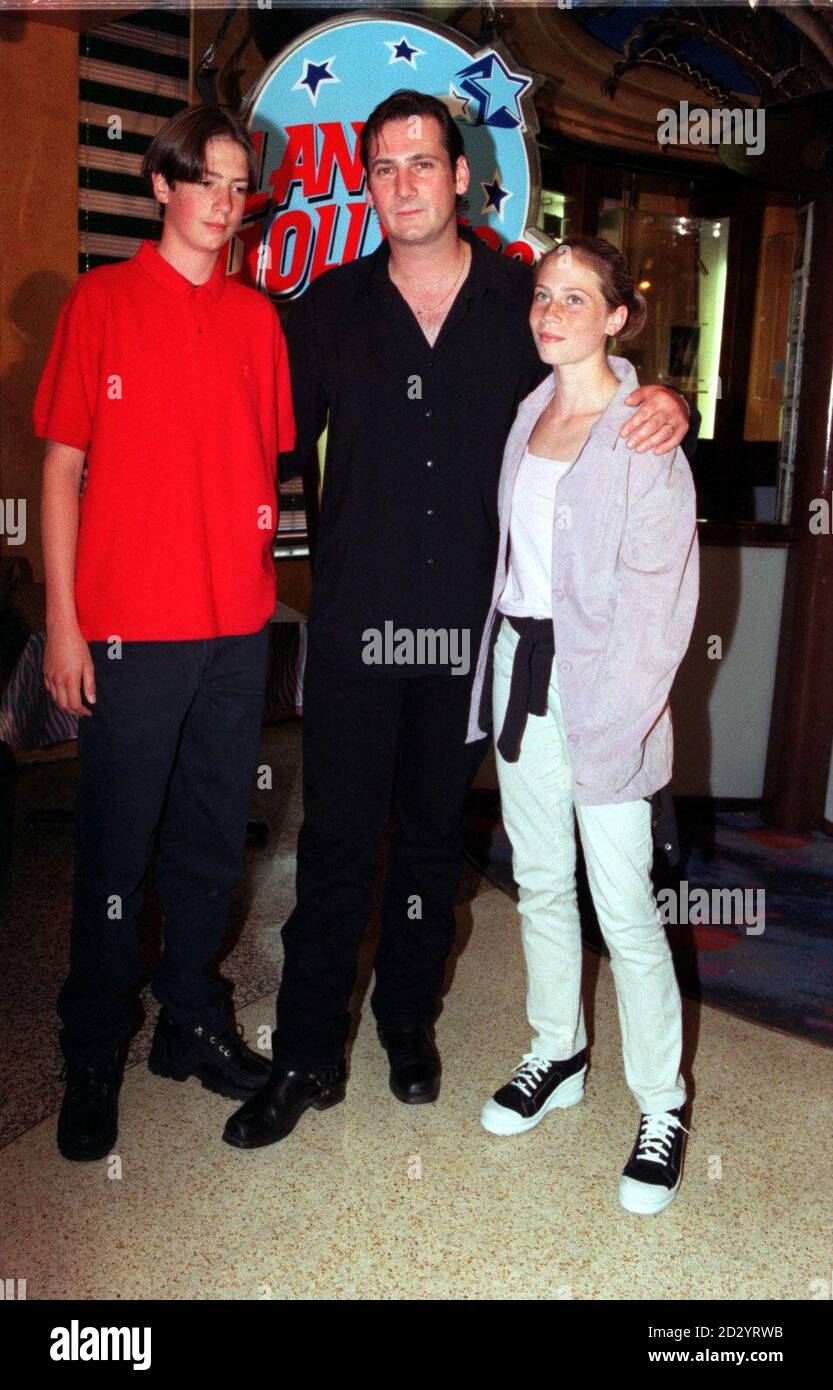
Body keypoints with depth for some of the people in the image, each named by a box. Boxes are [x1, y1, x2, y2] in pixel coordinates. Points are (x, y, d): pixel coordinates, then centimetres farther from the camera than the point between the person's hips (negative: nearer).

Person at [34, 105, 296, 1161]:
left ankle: (190, 1020, 31)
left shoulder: (257, 317, 11)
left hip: (237, 622, 4)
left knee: (213, 837, 13)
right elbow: (63, 463, -2)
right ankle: (93, 1056, 22)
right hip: (129, 628, -4)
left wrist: (265, 508, 0)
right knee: (116, 848, 4)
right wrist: (62, 619, -6)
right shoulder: (101, 301, 0)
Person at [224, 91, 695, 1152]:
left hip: (472, 621, 1)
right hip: (356, 620, 0)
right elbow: (282, 445, 8)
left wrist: (666, 399, -7)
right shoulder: (329, 308, 5)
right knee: (336, 835, 3)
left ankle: (408, 1021, 34)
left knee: (436, 828, 14)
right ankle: (306, 1057, 19)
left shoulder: (525, 298, 5)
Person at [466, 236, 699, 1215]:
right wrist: (506, 666, 11)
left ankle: (661, 1105, 16)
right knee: (539, 881, 16)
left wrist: (614, 723, -16)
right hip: (518, 664, 7)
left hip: (599, 683, -7)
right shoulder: (529, 413, 11)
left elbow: (659, 597, -12)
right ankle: (556, 1055, 34)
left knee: (625, 911, -2)